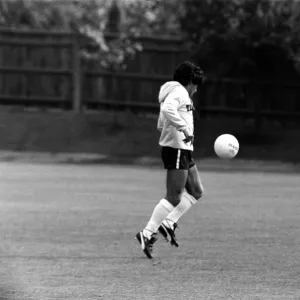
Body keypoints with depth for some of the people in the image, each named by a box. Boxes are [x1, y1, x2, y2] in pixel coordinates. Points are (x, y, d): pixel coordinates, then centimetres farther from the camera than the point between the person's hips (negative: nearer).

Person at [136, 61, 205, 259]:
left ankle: (168, 223, 10)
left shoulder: (177, 93, 22)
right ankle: (148, 234, -10)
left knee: (196, 191, 14)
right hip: (177, 150, -11)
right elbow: (167, 109, -31)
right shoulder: (178, 92, -9)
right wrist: (185, 129, -29)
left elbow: (161, 124, 27)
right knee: (174, 197, -11)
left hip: (184, 152, 11)